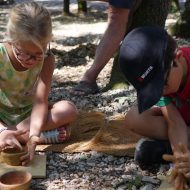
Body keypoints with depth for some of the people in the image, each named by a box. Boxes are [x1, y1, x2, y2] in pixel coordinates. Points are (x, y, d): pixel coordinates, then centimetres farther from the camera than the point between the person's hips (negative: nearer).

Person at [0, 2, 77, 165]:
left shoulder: (46, 59, -19)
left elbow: (40, 102, -28)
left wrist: (33, 135, -45)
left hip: (28, 115, 1)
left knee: (68, 110, -26)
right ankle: (45, 136, -28)